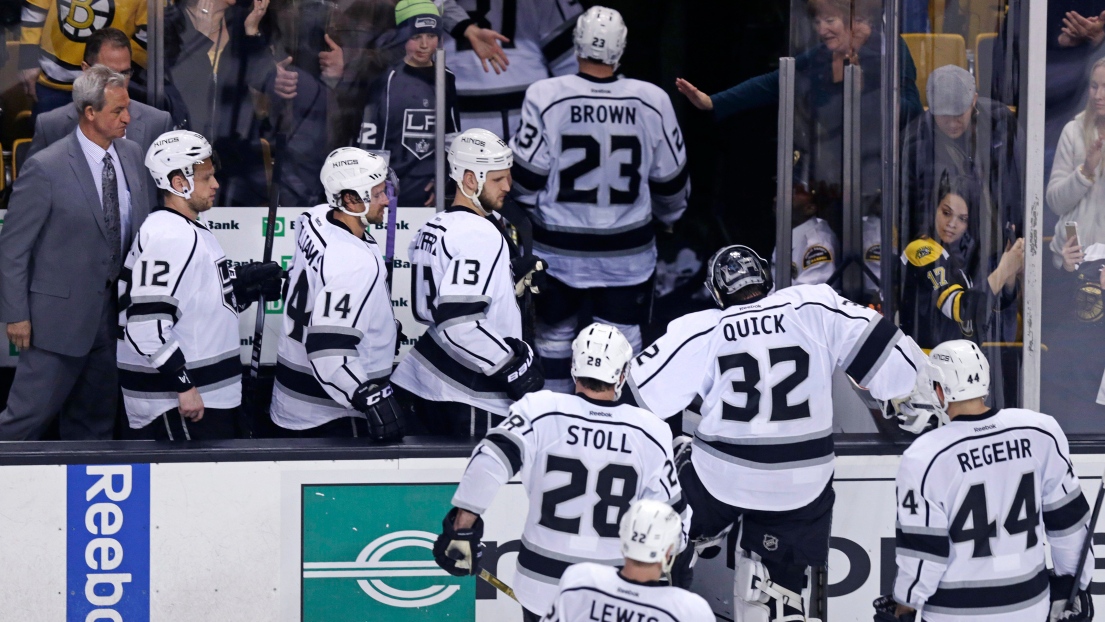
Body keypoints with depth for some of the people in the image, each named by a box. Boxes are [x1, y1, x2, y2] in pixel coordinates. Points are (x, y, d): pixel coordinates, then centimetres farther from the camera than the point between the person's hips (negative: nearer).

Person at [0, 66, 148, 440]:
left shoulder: (132, 156, 4)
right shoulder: (45, 169, -15)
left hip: (113, 313, 6)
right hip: (60, 316, -6)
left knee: (95, 422, 14)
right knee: (30, 416, -3)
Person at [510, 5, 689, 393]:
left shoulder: (546, 97, -14)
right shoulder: (652, 102, -8)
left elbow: (527, 177, -9)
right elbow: (671, 178, 2)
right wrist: (668, 215, 23)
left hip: (558, 248, 0)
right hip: (627, 251, 1)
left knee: (554, 335, 17)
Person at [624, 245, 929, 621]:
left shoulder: (700, 332, -4)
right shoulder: (814, 308, -4)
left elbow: (641, 393, -2)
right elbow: (877, 346, 0)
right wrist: (914, 395, 14)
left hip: (721, 477, -1)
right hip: (801, 487, 1)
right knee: (778, 580, 13)